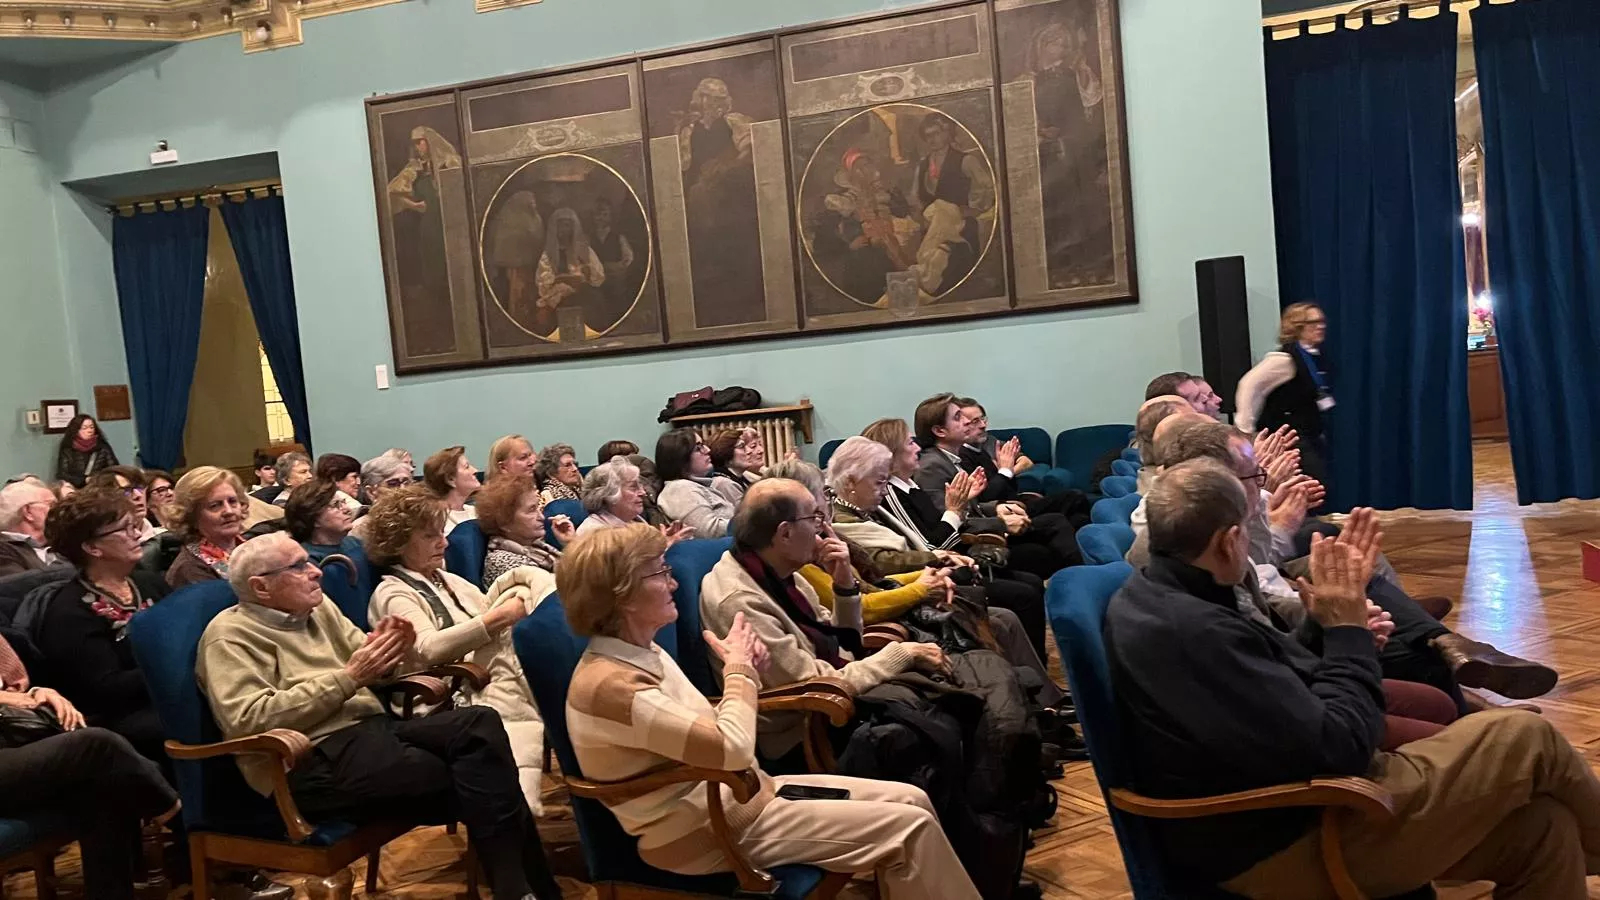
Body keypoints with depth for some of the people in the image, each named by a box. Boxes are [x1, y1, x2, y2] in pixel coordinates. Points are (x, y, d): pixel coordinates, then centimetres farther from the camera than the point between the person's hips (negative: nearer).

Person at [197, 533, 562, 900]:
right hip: (314, 760, -7)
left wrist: (395, 652, -3)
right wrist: (348, 678, -16)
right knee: (470, 782, -24)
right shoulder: (230, 634, -2)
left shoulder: (319, 609, 20)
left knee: (480, 723, -20)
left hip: (373, 728, 7)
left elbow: (377, 673, 23)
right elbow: (248, 721, -16)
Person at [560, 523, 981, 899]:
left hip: (732, 795, 9)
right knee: (909, 827, -12)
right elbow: (732, 749, -26)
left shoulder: (642, 654, 7)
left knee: (911, 800, 3)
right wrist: (739, 669, -10)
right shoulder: (609, 683, -24)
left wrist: (749, 671, -6)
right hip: (709, 831, -9)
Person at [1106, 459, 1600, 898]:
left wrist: (1327, 623, 2)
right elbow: (1335, 750, -23)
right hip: (1288, 849, -9)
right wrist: (1348, 631, -10)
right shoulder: (1194, 632, -29)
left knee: (1541, 829, 11)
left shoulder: (1152, 597, 3)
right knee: (1526, 736, 1)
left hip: (1271, 819, 9)